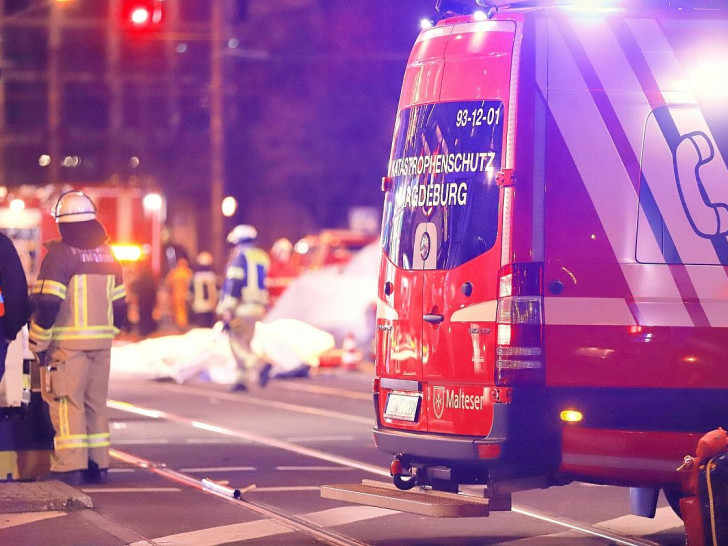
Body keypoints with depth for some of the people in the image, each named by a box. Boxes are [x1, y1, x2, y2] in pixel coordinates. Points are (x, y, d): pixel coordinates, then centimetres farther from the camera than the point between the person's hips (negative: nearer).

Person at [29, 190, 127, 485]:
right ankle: (98, 463, 14)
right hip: (101, 343, 6)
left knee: (66, 403, -4)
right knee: (96, 403, 13)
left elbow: (47, 303, -16)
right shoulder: (106, 254, 11)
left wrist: (38, 342, -9)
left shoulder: (60, 253, -10)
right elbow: (119, 303, 14)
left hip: (67, 343, -6)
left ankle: (70, 466, -8)